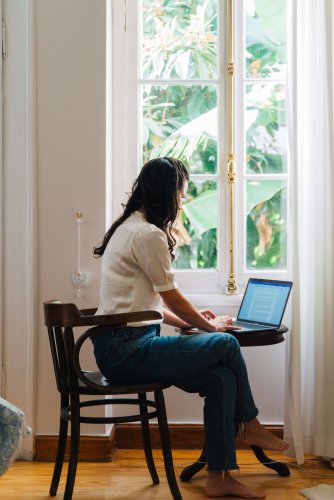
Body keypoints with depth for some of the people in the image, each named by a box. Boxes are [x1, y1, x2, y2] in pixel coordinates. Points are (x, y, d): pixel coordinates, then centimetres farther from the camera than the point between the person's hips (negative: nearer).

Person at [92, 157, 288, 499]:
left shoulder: (130, 228, 17)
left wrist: (193, 321, 17)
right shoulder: (148, 234, -15)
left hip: (123, 346, 9)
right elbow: (172, 299, -9)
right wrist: (209, 326, 9)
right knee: (226, 344, -6)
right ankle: (249, 426, 17)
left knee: (222, 378, -1)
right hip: (127, 351, -9)